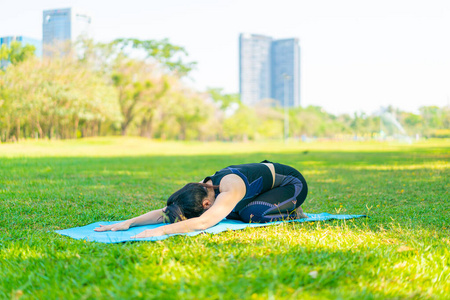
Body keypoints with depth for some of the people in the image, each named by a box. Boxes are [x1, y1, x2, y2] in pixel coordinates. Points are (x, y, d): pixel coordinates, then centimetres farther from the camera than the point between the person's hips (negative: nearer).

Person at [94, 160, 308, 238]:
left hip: (292, 182, -8)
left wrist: (162, 231, -62)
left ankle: (292, 212, 1)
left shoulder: (230, 191, -41)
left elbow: (204, 223, -55)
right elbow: (165, 212, -16)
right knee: (231, 212, -3)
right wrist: (128, 223, -28)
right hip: (267, 171, 8)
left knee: (253, 214, -30)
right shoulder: (203, 188, -16)